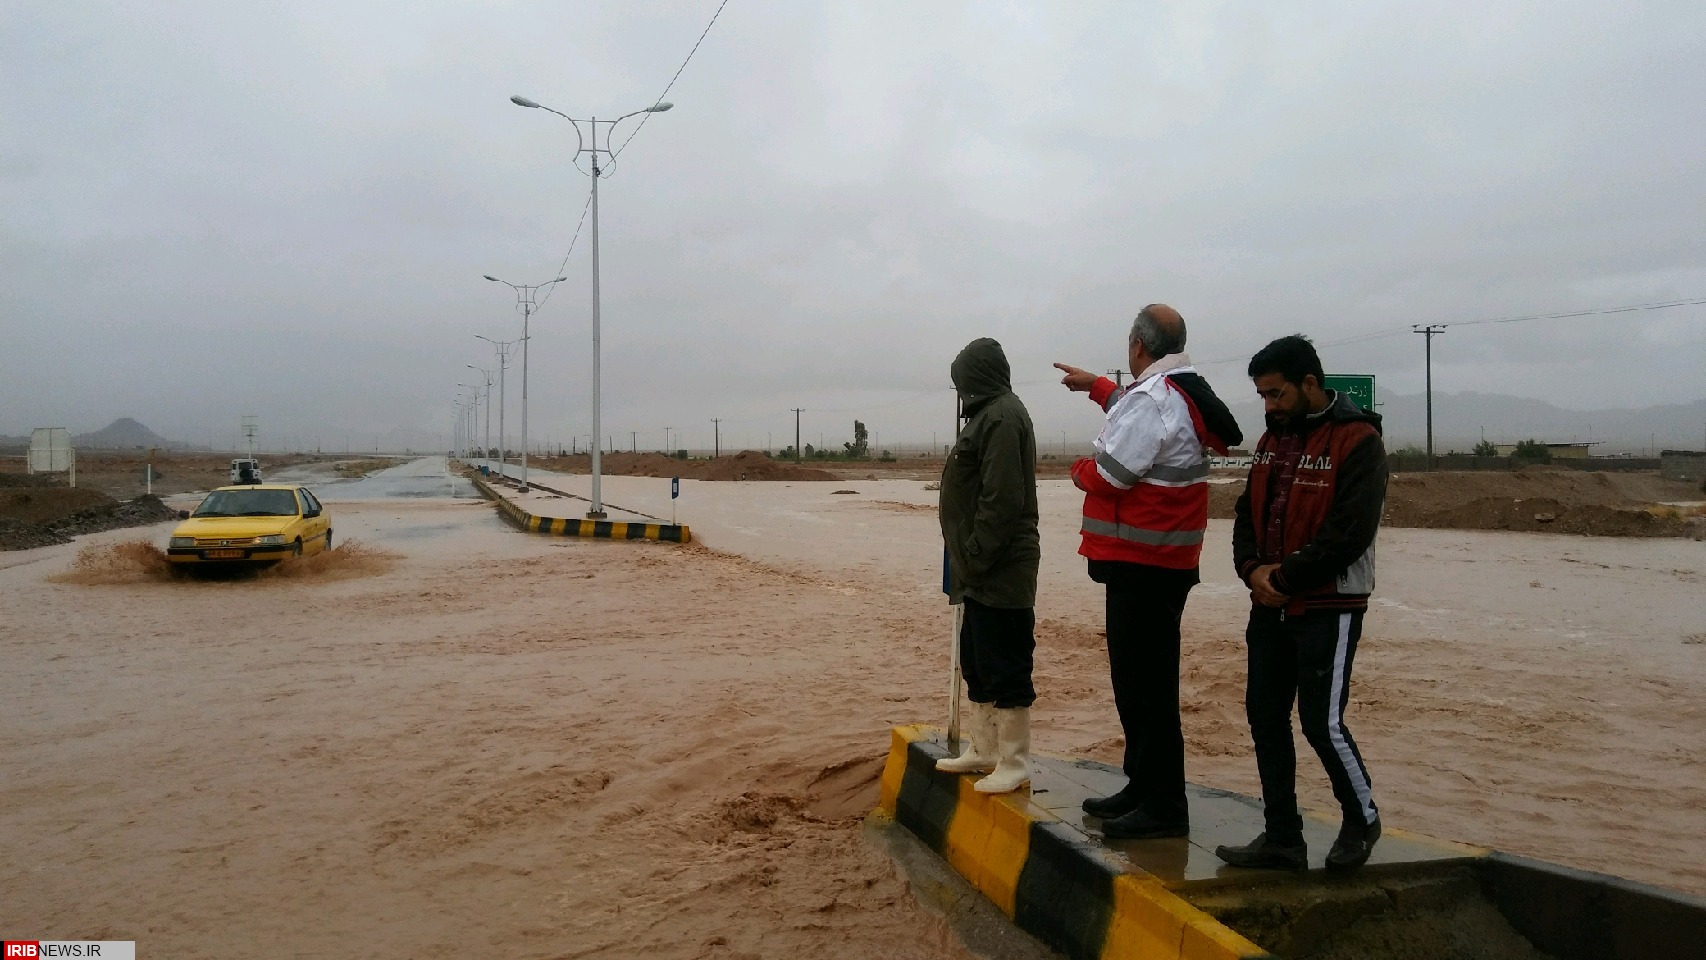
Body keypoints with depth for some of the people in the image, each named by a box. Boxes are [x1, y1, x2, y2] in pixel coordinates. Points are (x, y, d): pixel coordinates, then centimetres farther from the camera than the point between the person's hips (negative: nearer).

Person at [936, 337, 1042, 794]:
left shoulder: (1003, 416, -15)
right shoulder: (990, 414, 15)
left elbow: (1001, 500, -22)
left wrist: (974, 560, -19)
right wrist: (968, 562, 14)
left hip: (1000, 572, -10)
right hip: (985, 570, 10)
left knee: (1004, 667, -2)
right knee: (976, 660, 17)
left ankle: (1014, 764, 8)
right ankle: (983, 750, 29)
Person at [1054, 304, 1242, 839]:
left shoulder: (1150, 400, -18)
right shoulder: (1184, 394, 14)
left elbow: (1110, 474, -20)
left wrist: (1080, 470, 1)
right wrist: (1096, 387, 47)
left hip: (1141, 564, -11)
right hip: (1166, 559, 11)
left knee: (1145, 682, -6)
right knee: (1142, 677, 17)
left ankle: (1163, 806, 0)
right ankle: (1143, 788, 27)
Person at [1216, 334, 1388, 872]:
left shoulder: (1357, 440, -11)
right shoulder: (1273, 439, 12)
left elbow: (1350, 532, -19)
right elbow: (1248, 512, 13)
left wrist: (1284, 578, -16)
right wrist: (1252, 568, -5)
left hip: (1328, 609, -7)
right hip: (1270, 606, 7)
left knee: (1321, 722, -3)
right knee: (1265, 718, 8)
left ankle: (1362, 819, 24)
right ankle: (1282, 837, 20)